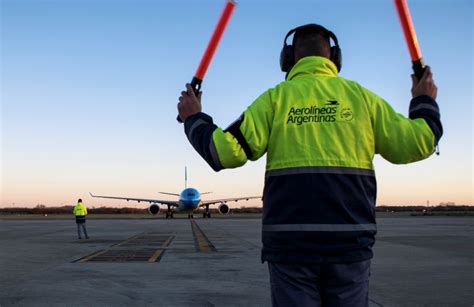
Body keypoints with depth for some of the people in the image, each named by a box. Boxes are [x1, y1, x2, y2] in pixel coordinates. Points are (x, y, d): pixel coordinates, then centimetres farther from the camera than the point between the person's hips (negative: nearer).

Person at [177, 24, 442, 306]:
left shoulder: (275, 98, 2)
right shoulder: (360, 95, 8)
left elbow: (229, 151, -7)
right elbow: (414, 145, 9)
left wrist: (194, 118, 11)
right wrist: (425, 102, 28)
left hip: (291, 242, -1)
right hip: (349, 240, 2)